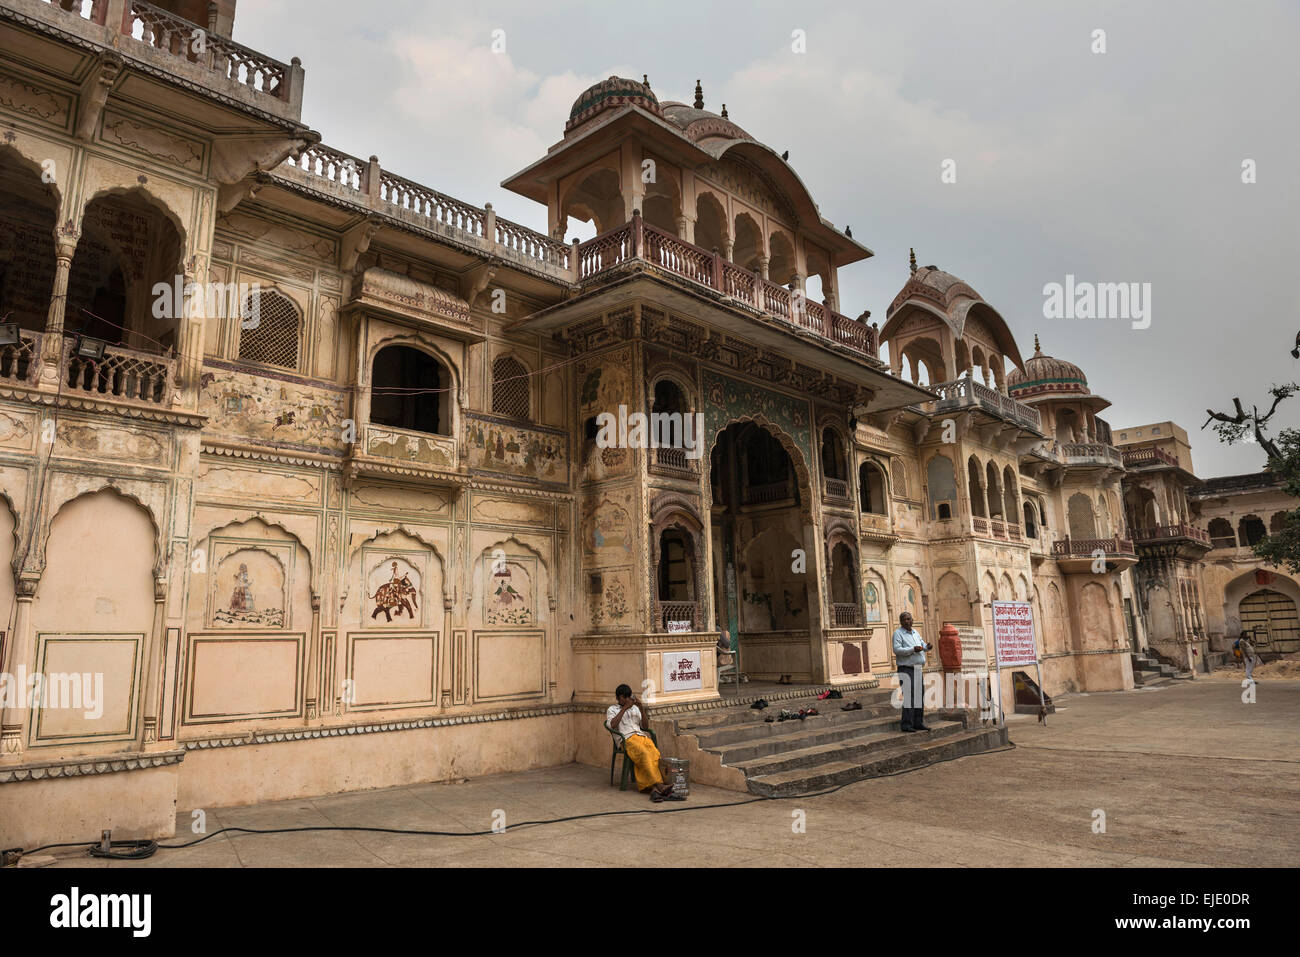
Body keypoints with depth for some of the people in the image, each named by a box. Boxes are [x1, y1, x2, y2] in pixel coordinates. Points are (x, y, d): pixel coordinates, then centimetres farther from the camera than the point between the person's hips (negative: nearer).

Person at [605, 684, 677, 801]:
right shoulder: (612, 709, 18)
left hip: (642, 736, 4)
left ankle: (652, 787, -41)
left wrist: (641, 708, 9)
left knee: (654, 754, -30)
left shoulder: (635, 708, 30)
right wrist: (624, 708, -5)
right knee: (644, 754, -35)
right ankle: (659, 785, -42)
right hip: (627, 739, -4)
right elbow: (612, 725, -3)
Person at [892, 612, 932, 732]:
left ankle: (918, 723, 14)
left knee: (919, 696, 7)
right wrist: (913, 649, -25)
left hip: (918, 670, 8)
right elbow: (897, 650, -17)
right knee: (909, 697, -12)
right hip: (906, 669, -8)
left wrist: (928, 647, -5)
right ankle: (907, 724, -10)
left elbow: (923, 644, 18)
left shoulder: (915, 633, 17)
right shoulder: (898, 633, -6)